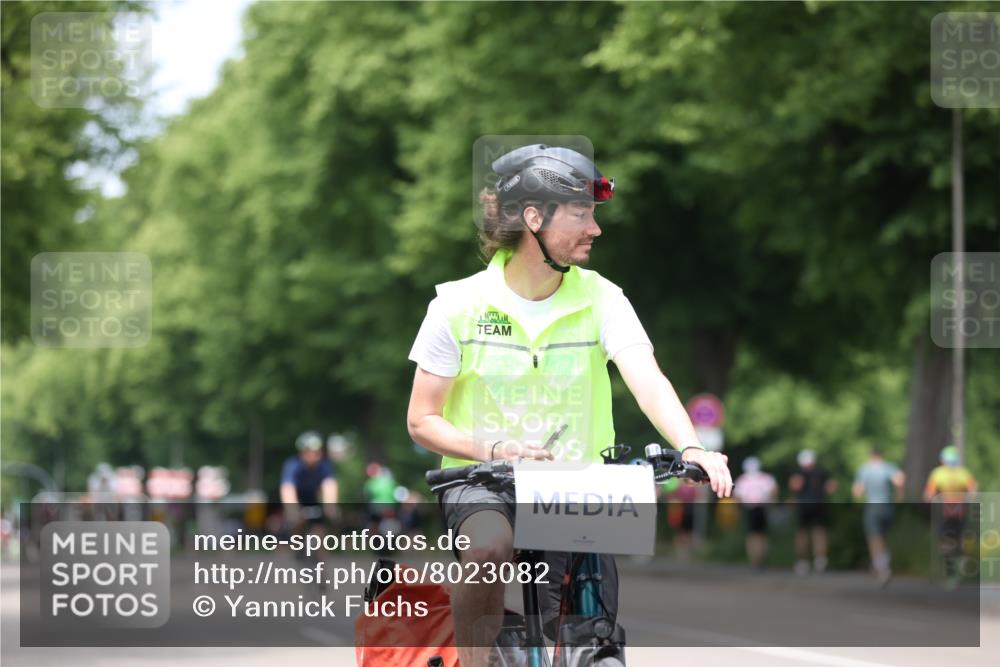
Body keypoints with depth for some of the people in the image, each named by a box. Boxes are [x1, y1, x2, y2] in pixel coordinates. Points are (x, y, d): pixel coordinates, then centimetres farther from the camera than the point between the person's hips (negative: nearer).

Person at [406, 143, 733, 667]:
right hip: (482, 482, -2)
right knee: (490, 550, -36)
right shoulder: (460, 304, -4)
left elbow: (647, 380, -18)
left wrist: (691, 449, -37)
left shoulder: (601, 299, -2)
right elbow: (423, 421, -2)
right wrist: (495, 449, -20)